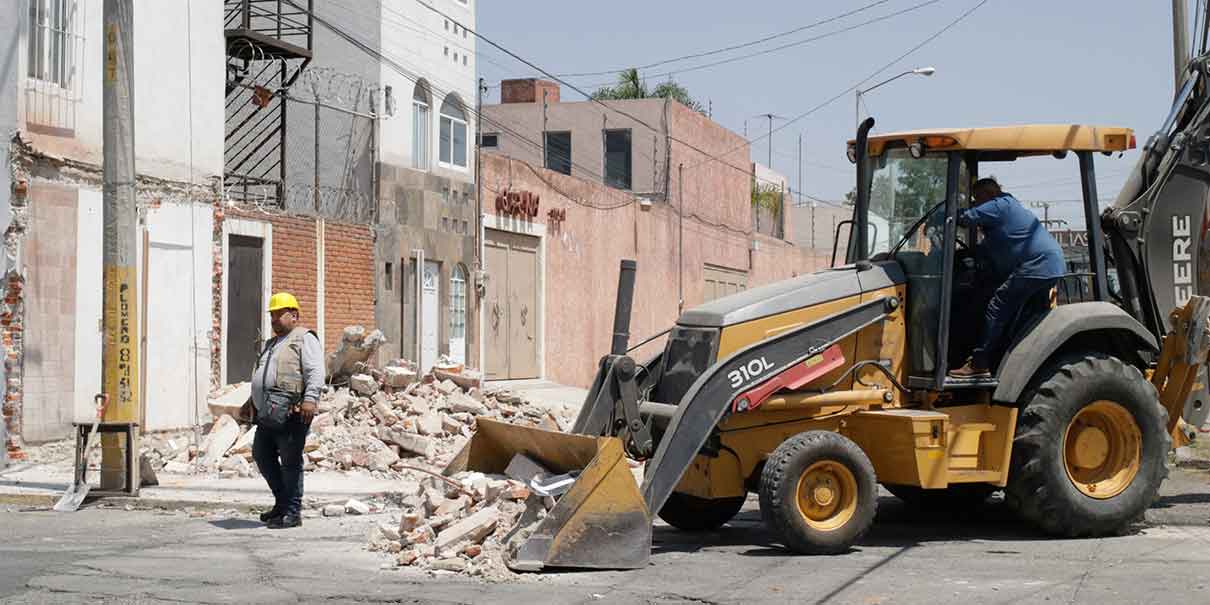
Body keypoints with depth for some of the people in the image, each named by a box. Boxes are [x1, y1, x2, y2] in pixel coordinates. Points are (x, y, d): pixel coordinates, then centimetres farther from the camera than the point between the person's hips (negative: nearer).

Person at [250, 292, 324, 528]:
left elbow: (315, 371, -14)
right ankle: (282, 502, 24)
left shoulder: (304, 339, -1)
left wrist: (310, 399, -26)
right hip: (267, 416, 9)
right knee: (262, 455, 12)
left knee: (290, 462, -5)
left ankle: (292, 513, -1)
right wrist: (255, 405, 29)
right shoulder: (272, 344, 27)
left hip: (291, 414, -9)